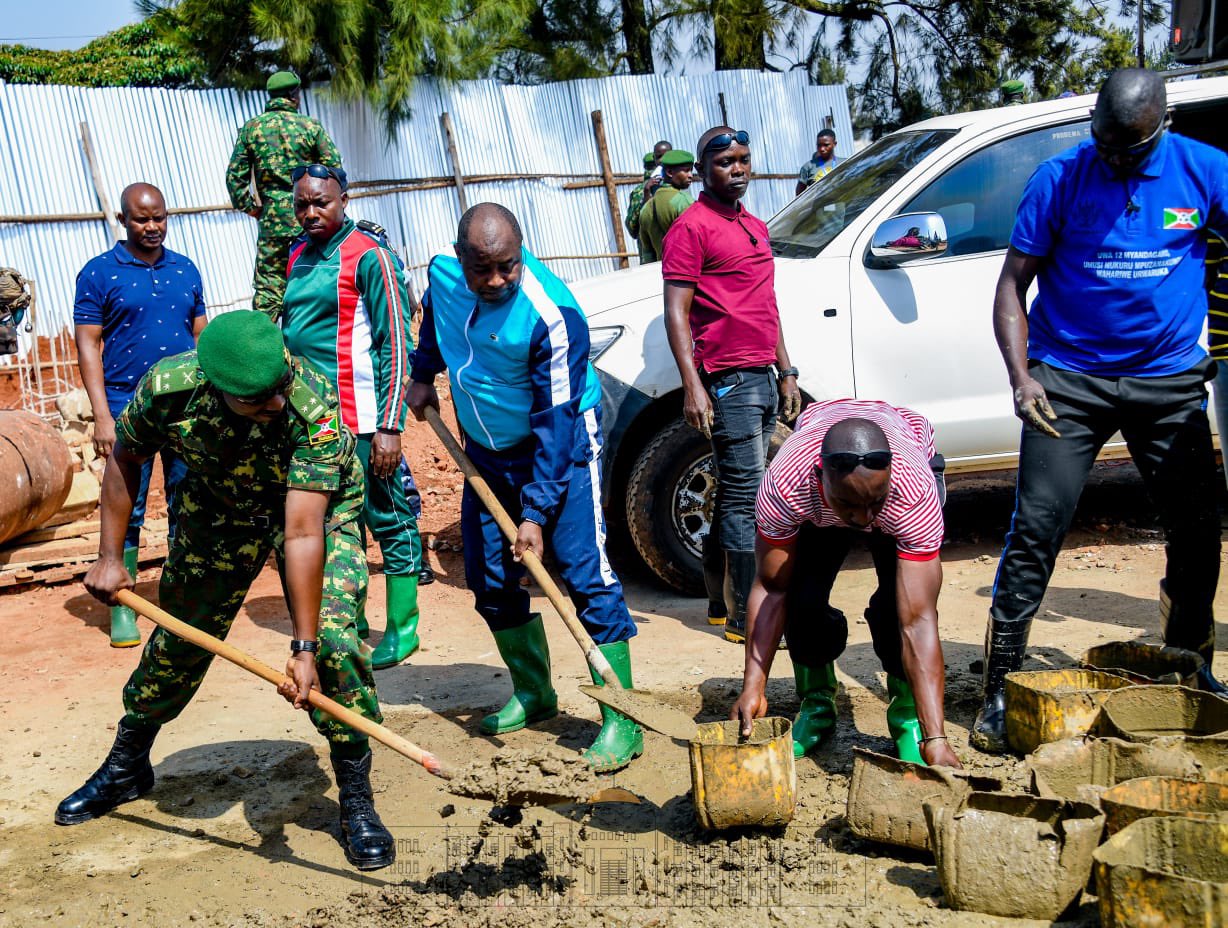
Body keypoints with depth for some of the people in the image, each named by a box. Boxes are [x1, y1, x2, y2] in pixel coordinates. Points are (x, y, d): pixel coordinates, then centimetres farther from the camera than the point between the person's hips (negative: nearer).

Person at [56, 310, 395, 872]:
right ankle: (125, 768, 38)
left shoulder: (314, 406, -39)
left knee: (333, 640, -20)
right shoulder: (168, 388, -30)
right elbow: (125, 459, -7)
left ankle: (356, 800, -3)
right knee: (178, 640, 12)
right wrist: (109, 557, -7)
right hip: (218, 505, 3)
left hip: (319, 505, -3)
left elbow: (302, 532, -41)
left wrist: (304, 647, -43)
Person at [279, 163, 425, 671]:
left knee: (388, 520, 2)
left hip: (360, 421, -7)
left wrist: (389, 426, -16)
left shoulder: (368, 257, -8)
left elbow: (396, 345, -11)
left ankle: (402, 628, 13)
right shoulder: (297, 259, 14)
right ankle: (350, 620, 26)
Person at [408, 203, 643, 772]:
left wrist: (537, 513, -28)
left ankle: (621, 722, -6)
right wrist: (423, 374, 18)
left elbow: (554, 424, -27)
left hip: (561, 447, -6)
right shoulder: (443, 275, -10)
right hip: (486, 451, 7)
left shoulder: (551, 315, -29)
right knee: (489, 580, 9)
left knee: (586, 576, -12)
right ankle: (533, 694, 27)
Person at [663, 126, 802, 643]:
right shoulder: (692, 228, -7)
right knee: (747, 496, -9)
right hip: (728, 381, -8)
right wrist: (693, 386, -21)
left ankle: (722, 602, 20)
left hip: (762, 378, 9)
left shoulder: (755, 227, 20)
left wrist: (786, 374, 20)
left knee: (735, 494, 12)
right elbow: (676, 314, -13)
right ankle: (747, 617, -3)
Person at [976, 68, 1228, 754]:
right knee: (1036, 531, -8)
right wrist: (1021, 377, -18)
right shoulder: (1061, 178, -5)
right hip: (1069, 379, -3)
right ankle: (1002, 691, -1)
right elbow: (1012, 285, -5)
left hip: (1170, 379, 3)